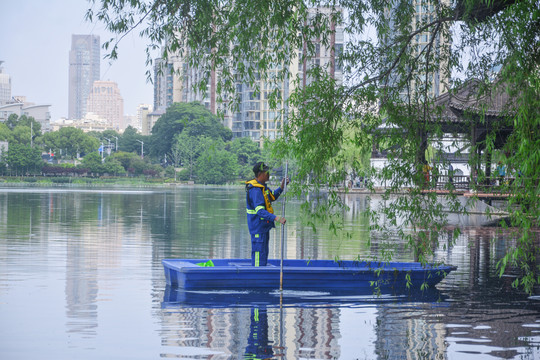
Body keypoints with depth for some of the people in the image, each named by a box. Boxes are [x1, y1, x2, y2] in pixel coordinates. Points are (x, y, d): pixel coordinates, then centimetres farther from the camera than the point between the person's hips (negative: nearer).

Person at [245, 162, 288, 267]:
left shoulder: (262, 186, 10)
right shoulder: (255, 189, -23)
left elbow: (272, 197, 26)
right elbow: (260, 211, -32)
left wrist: (281, 187, 11)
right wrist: (276, 218, -40)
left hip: (263, 226, 11)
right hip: (258, 227, -11)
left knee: (264, 253, 18)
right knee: (259, 253, -9)